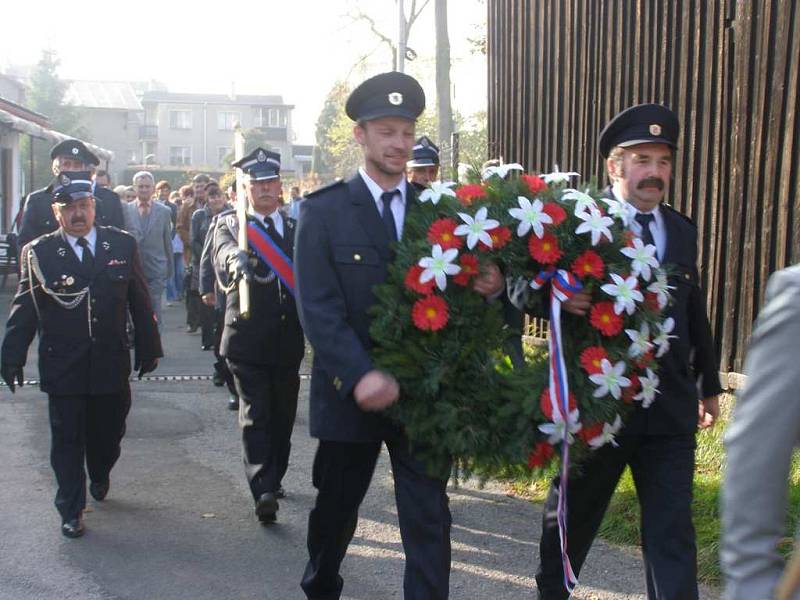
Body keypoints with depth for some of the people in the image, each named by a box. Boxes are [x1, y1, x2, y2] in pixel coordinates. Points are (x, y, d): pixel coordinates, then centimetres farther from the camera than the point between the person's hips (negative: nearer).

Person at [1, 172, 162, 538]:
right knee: (67, 439, 5)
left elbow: (140, 302, 6)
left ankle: (99, 477, 46)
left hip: (111, 364, 2)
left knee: (109, 432, 15)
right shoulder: (38, 252, -3)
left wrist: (149, 348, 8)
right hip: (62, 367, -2)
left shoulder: (122, 245, 2)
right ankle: (71, 511, 19)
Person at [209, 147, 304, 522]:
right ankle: (263, 491, -11)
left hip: (289, 340, 4)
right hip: (248, 339, -3)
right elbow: (223, 250, -21)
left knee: (283, 416, 12)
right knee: (255, 415, -8)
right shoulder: (229, 226, 2)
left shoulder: (297, 228, 12)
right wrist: (235, 257, -45)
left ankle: (273, 480, 29)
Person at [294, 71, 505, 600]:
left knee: (430, 520, 2)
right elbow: (319, 309, -13)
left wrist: (487, 286, -21)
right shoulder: (323, 211, -6)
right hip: (350, 393, -1)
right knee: (336, 510, 19)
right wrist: (361, 376, -24)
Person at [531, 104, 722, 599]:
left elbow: (695, 312, 15)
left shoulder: (683, 230, 9)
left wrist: (709, 385, 20)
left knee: (673, 529, 2)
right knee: (574, 513, 17)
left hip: (670, 405, 3)